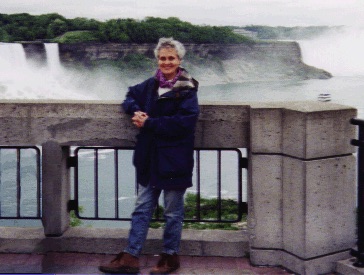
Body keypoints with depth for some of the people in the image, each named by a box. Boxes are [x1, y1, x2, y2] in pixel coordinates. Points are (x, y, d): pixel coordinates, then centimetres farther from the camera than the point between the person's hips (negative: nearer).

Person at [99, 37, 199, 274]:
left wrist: (149, 123, -17)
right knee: (142, 209, 9)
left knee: (173, 213, 7)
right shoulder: (151, 85, 9)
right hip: (149, 159, 6)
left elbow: (184, 122, -19)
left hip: (175, 160, -6)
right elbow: (131, 97, 23)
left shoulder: (187, 90, -9)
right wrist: (136, 111, -1)